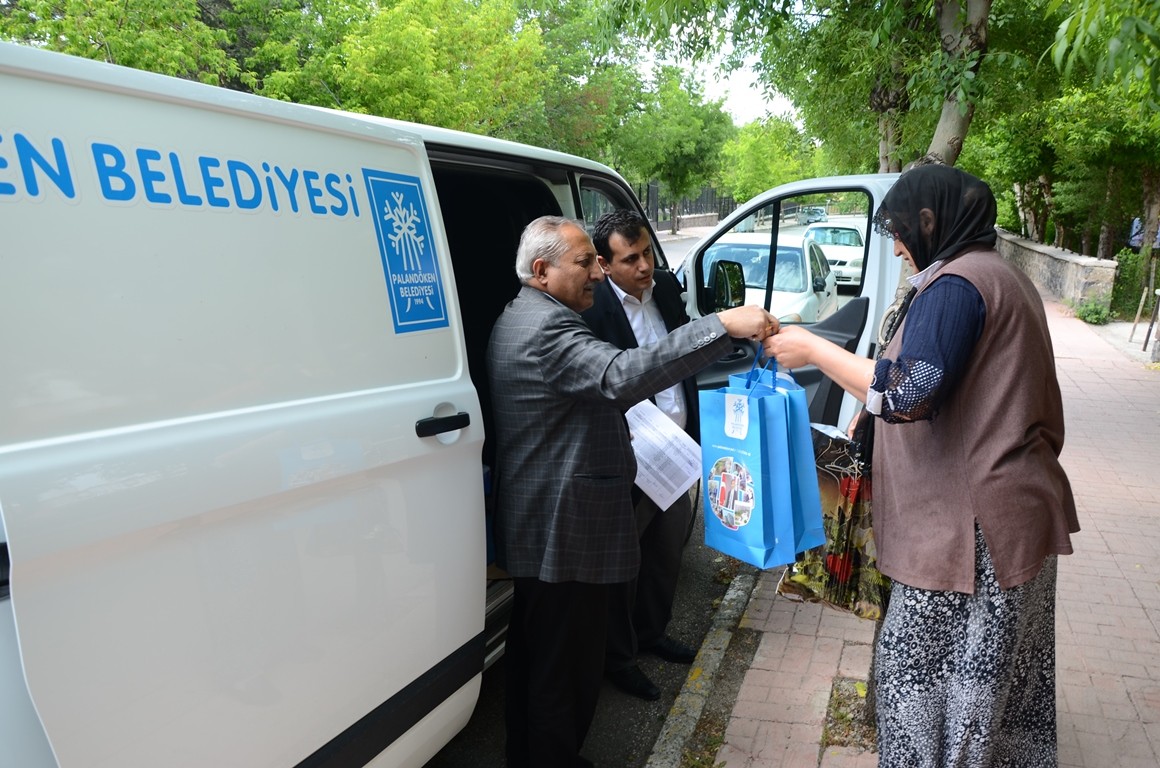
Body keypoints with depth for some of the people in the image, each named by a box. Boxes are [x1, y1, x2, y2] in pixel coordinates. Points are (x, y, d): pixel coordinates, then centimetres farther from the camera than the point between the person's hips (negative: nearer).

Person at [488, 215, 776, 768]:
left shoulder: (516, 319, 15)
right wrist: (723, 326, -38)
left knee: (531, 656, 24)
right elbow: (623, 375, -37)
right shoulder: (547, 328, -21)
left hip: (528, 529, 11)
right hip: (566, 532, -11)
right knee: (566, 671, 5)